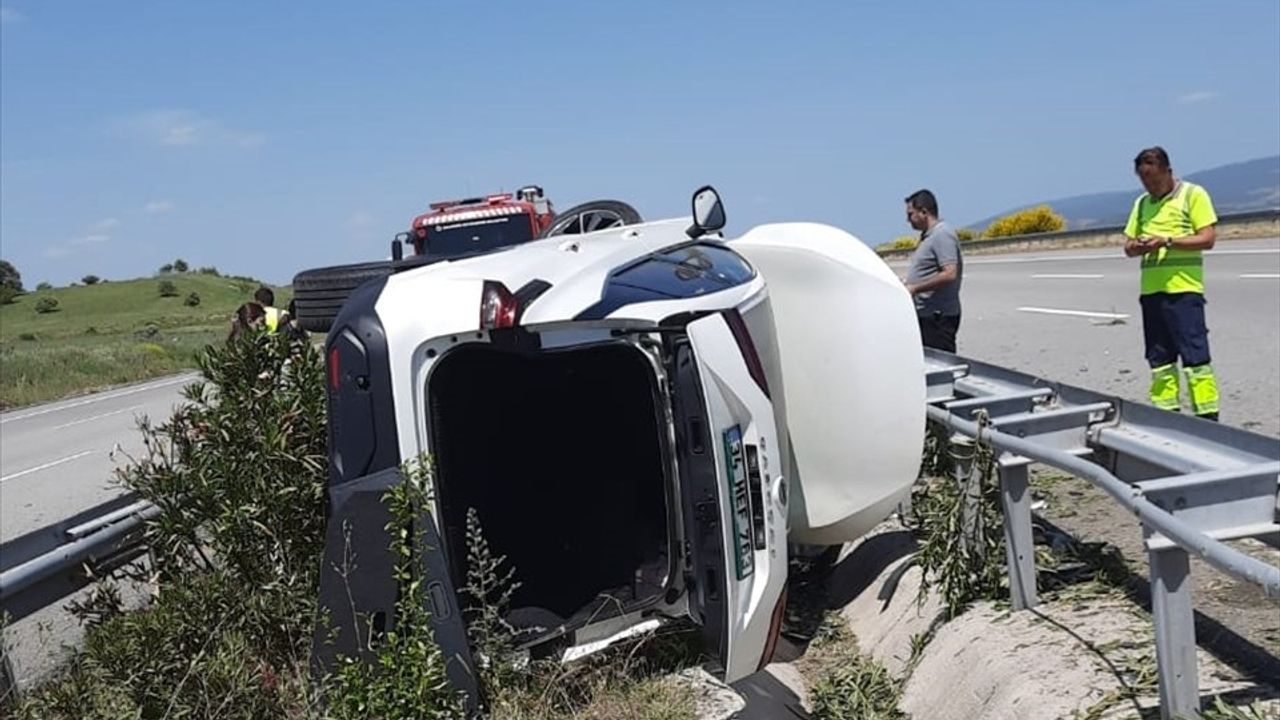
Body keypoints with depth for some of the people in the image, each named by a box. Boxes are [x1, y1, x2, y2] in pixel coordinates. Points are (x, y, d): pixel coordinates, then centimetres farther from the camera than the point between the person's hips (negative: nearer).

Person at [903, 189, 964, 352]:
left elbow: (949, 274, -24)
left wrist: (915, 288, -19)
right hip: (924, 314, 10)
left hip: (938, 316, -10)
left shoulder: (942, 235, -14)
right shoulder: (928, 236, 17)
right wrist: (907, 283, 11)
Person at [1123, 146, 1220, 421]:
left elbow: (1207, 239, -8)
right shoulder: (1142, 203, 17)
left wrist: (1168, 241, -18)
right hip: (1151, 291, 6)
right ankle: (1166, 412, 16)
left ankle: (1208, 414, -5)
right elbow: (1128, 244, 18)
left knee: (1195, 355, -8)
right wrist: (1136, 247, -6)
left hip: (1183, 289, -6)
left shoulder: (1193, 194, -1)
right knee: (1160, 358, 10)